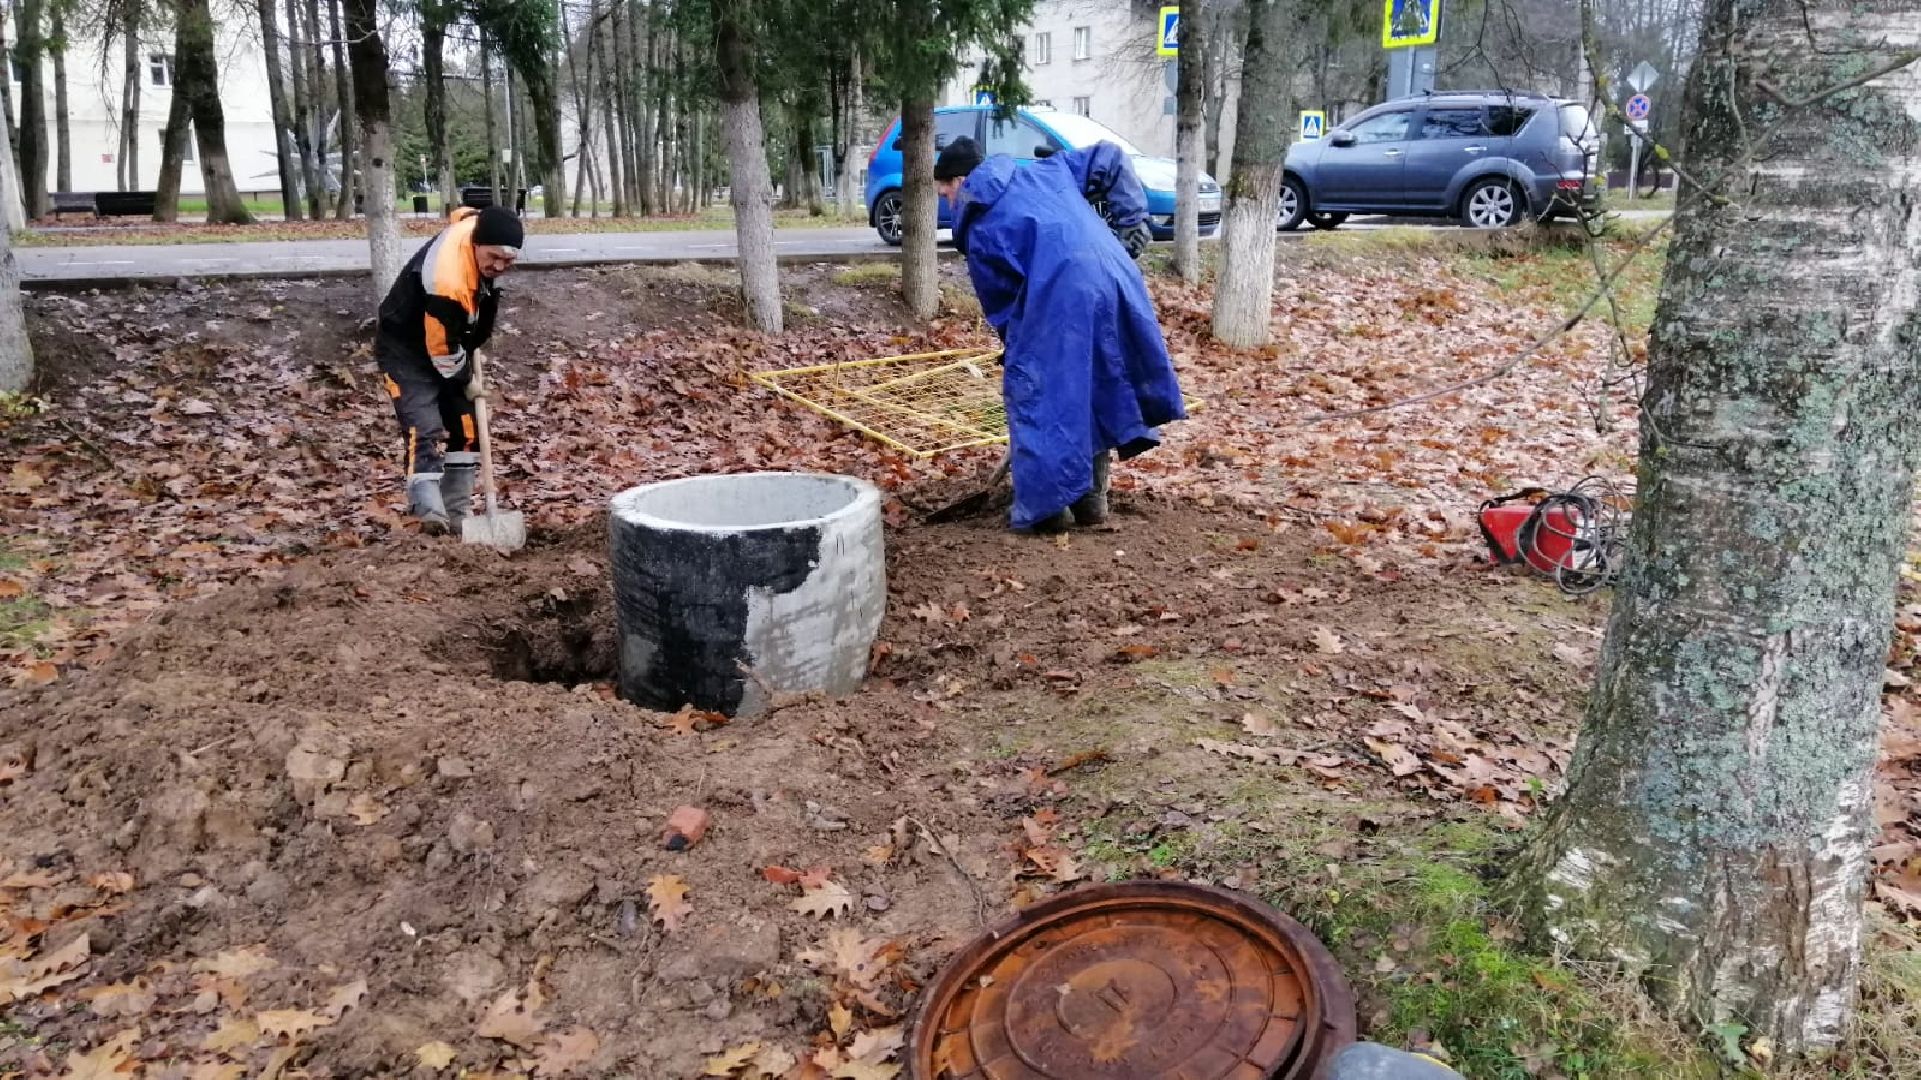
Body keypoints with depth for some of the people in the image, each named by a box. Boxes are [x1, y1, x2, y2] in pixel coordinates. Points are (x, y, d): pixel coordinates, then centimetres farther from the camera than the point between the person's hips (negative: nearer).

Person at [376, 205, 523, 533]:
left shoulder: (480, 229, -15)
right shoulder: (447, 282, -39)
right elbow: (442, 349, -28)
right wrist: (466, 380, -10)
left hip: (448, 342, 8)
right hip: (406, 348, -8)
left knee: (465, 426, 5)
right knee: (426, 427, -22)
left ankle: (457, 513, 11)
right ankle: (429, 509, -26)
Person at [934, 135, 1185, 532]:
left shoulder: (979, 229, 8)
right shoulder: (1045, 171, 25)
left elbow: (1002, 307, 9)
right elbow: (1111, 159, 28)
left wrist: (1019, 351, 21)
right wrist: (1132, 219, 23)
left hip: (1061, 300, -6)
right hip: (1116, 280, 7)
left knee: (1037, 395, 8)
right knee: (1100, 387, 19)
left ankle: (1047, 506, 9)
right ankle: (1092, 498, 26)